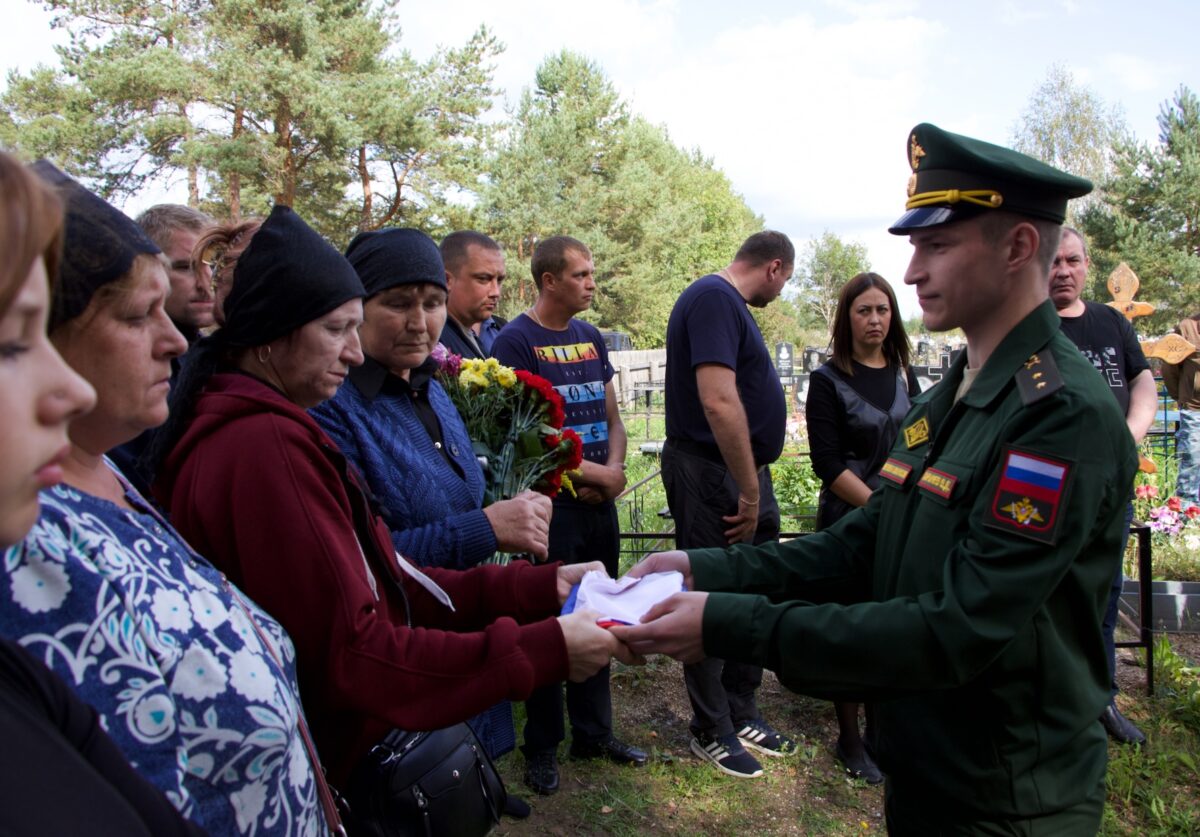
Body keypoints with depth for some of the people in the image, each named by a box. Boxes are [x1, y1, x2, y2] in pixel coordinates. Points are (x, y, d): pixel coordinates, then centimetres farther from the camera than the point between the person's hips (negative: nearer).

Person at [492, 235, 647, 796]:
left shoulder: (590, 338, 12)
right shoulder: (516, 340, -9)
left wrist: (616, 469, -4)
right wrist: (590, 472, -13)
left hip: (600, 503, 7)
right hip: (551, 504, -6)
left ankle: (593, 733, 30)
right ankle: (542, 748, 20)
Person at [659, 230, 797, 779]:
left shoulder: (729, 303, 16)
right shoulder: (713, 299, -17)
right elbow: (719, 403, -27)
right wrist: (750, 491, -21)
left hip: (745, 476, 10)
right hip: (711, 479, -10)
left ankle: (741, 716, 33)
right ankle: (712, 733, 20)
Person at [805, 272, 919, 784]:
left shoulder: (904, 374, 9)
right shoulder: (828, 380, -6)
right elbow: (828, 464, -11)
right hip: (849, 524, -4)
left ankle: (882, 730, 26)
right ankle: (850, 739, 20)